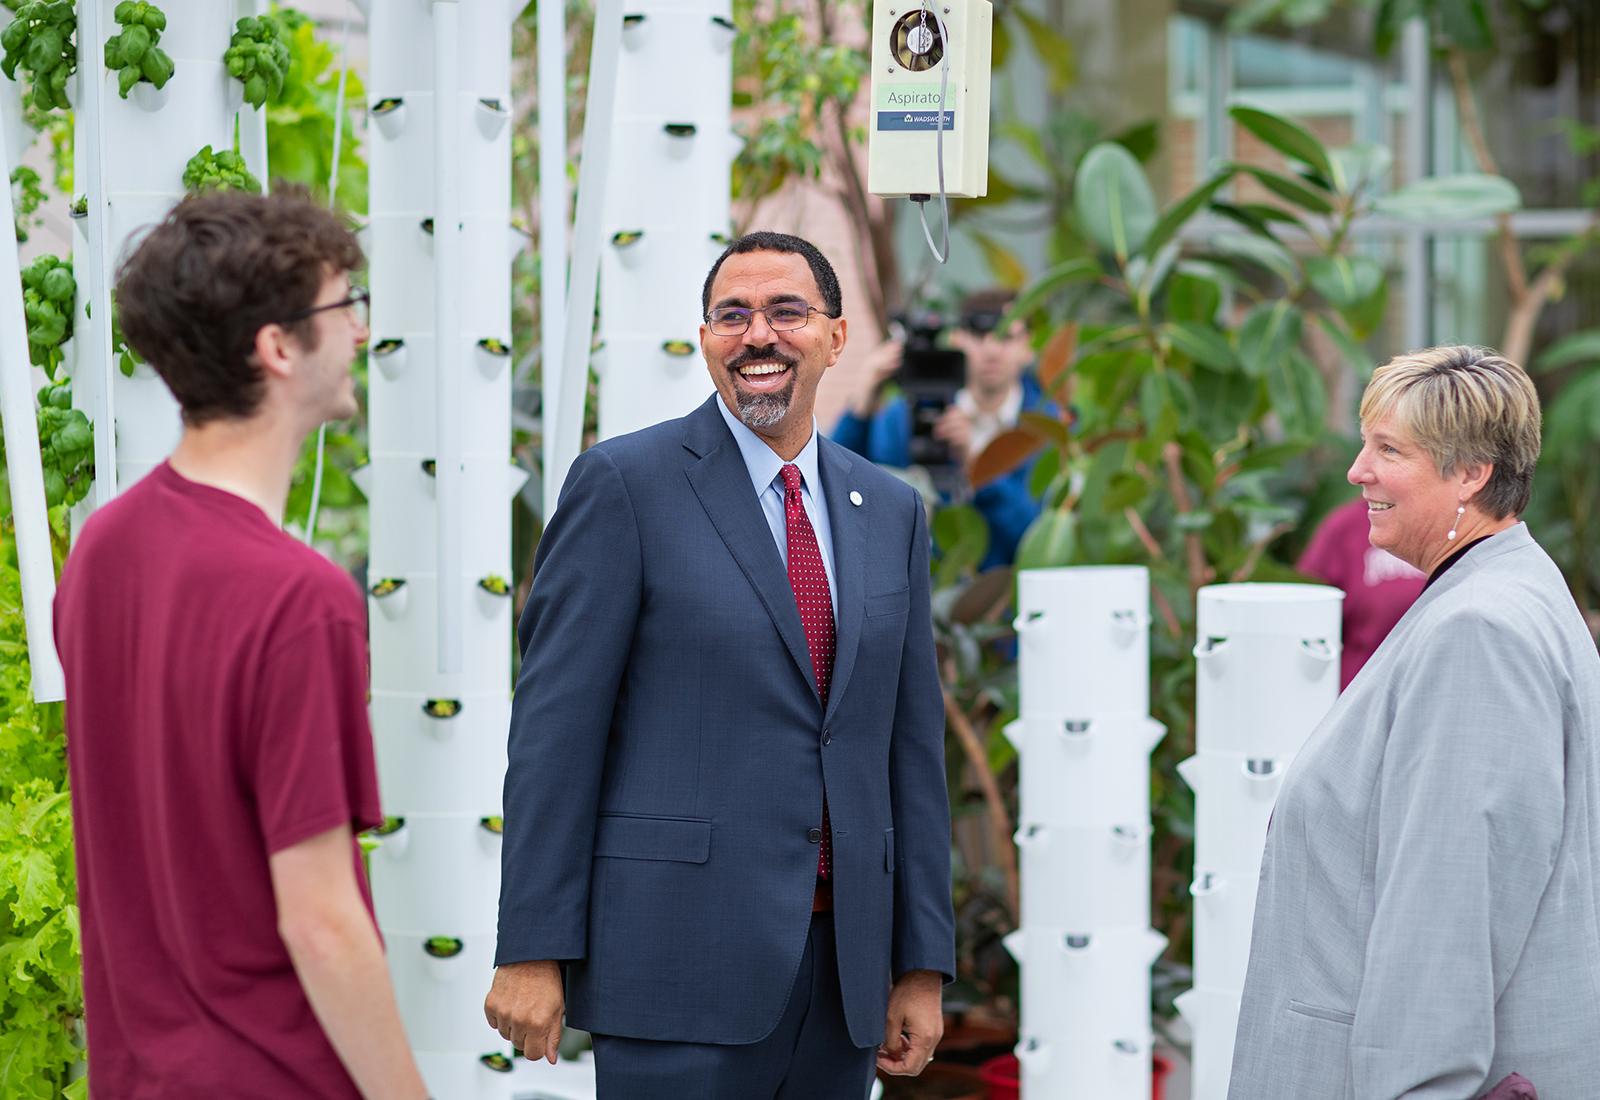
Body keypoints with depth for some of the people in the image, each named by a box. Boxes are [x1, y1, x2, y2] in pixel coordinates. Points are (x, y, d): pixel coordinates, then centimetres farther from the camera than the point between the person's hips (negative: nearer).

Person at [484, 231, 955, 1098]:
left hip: (842, 969, 5)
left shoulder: (889, 512, 14)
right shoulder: (624, 484, -2)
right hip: (681, 958, -5)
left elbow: (912, 741, 14)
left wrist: (923, 965, 9)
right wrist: (532, 952, -11)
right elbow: (554, 726, -6)